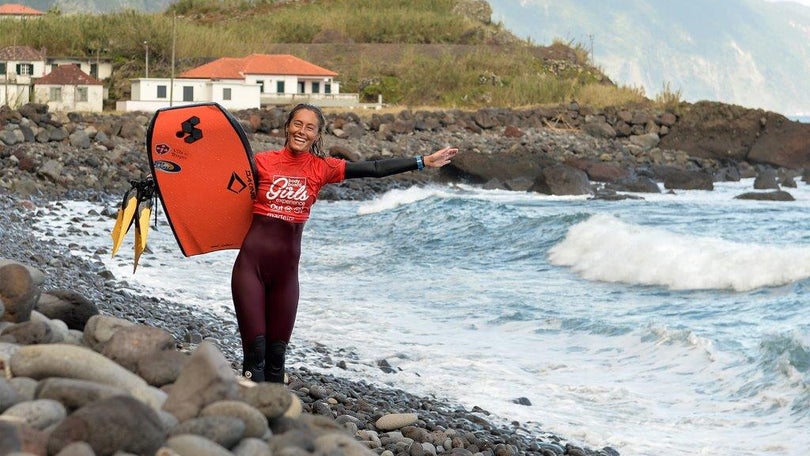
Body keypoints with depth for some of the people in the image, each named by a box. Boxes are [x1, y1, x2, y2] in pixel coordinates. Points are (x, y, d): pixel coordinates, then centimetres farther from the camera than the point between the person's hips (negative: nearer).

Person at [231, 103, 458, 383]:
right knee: (255, 348, -7)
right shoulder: (263, 162, -3)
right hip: (252, 259, -3)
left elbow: (374, 169, 3)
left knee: (277, 352, 9)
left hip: (287, 267, 3)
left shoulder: (321, 168, 4)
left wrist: (424, 162, 1)